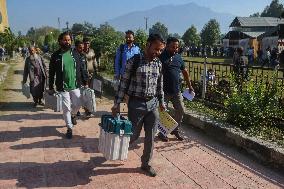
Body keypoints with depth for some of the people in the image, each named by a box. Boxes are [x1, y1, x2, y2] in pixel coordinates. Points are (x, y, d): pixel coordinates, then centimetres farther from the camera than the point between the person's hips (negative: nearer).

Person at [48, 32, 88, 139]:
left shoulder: (75, 53, 3)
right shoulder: (56, 55, -3)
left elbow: (82, 68, 7)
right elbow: (51, 73, 1)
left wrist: (85, 82, 3)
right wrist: (51, 87, 0)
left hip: (75, 85, 2)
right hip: (63, 87, -2)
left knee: (77, 104, 7)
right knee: (66, 108, 4)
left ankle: (72, 115, 42)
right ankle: (69, 128, 20)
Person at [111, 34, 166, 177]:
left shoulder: (158, 63, 5)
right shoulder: (134, 61, -11)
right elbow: (124, 83, -8)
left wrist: (161, 101, 17)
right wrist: (117, 103, -9)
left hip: (153, 103, 5)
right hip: (136, 103, -4)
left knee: (150, 136, 9)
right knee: (133, 135, 6)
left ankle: (146, 163, 28)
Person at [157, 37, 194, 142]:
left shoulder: (178, 57, 10)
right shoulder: (161, 57, -8)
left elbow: (184, 72, 19)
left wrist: (189, 86, 21)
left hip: (176, 91, 5)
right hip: (164, 91, -5)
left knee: (180, 110, 10)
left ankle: (176, 130, 29)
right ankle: (161, 132, 22)